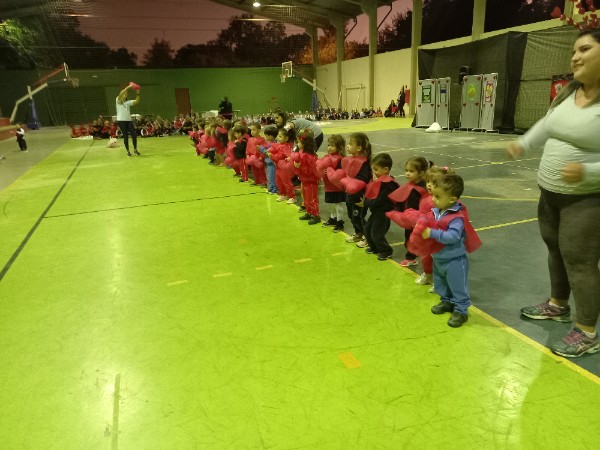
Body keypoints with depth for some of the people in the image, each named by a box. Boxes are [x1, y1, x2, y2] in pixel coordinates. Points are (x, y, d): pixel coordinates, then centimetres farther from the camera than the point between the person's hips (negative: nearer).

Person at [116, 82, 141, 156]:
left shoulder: (128, 102, 11)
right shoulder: (118, 101, 2)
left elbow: (137, 101, -2)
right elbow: (120, 94, -17)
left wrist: (137, 93, -15)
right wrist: (128, 87, -23)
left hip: (129, 120, 3)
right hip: (121, 120, -3)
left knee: (134, 135, -5)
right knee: (125, 136, -1)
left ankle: (135, 149, 11)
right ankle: (127, 151, 9)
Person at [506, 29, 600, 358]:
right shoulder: (568, 93, 4)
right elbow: (547, 125, 21)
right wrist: (523, 145, 9)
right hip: (550, 193, 8)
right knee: (555, 249, 20)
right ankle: (557, 305, 42)